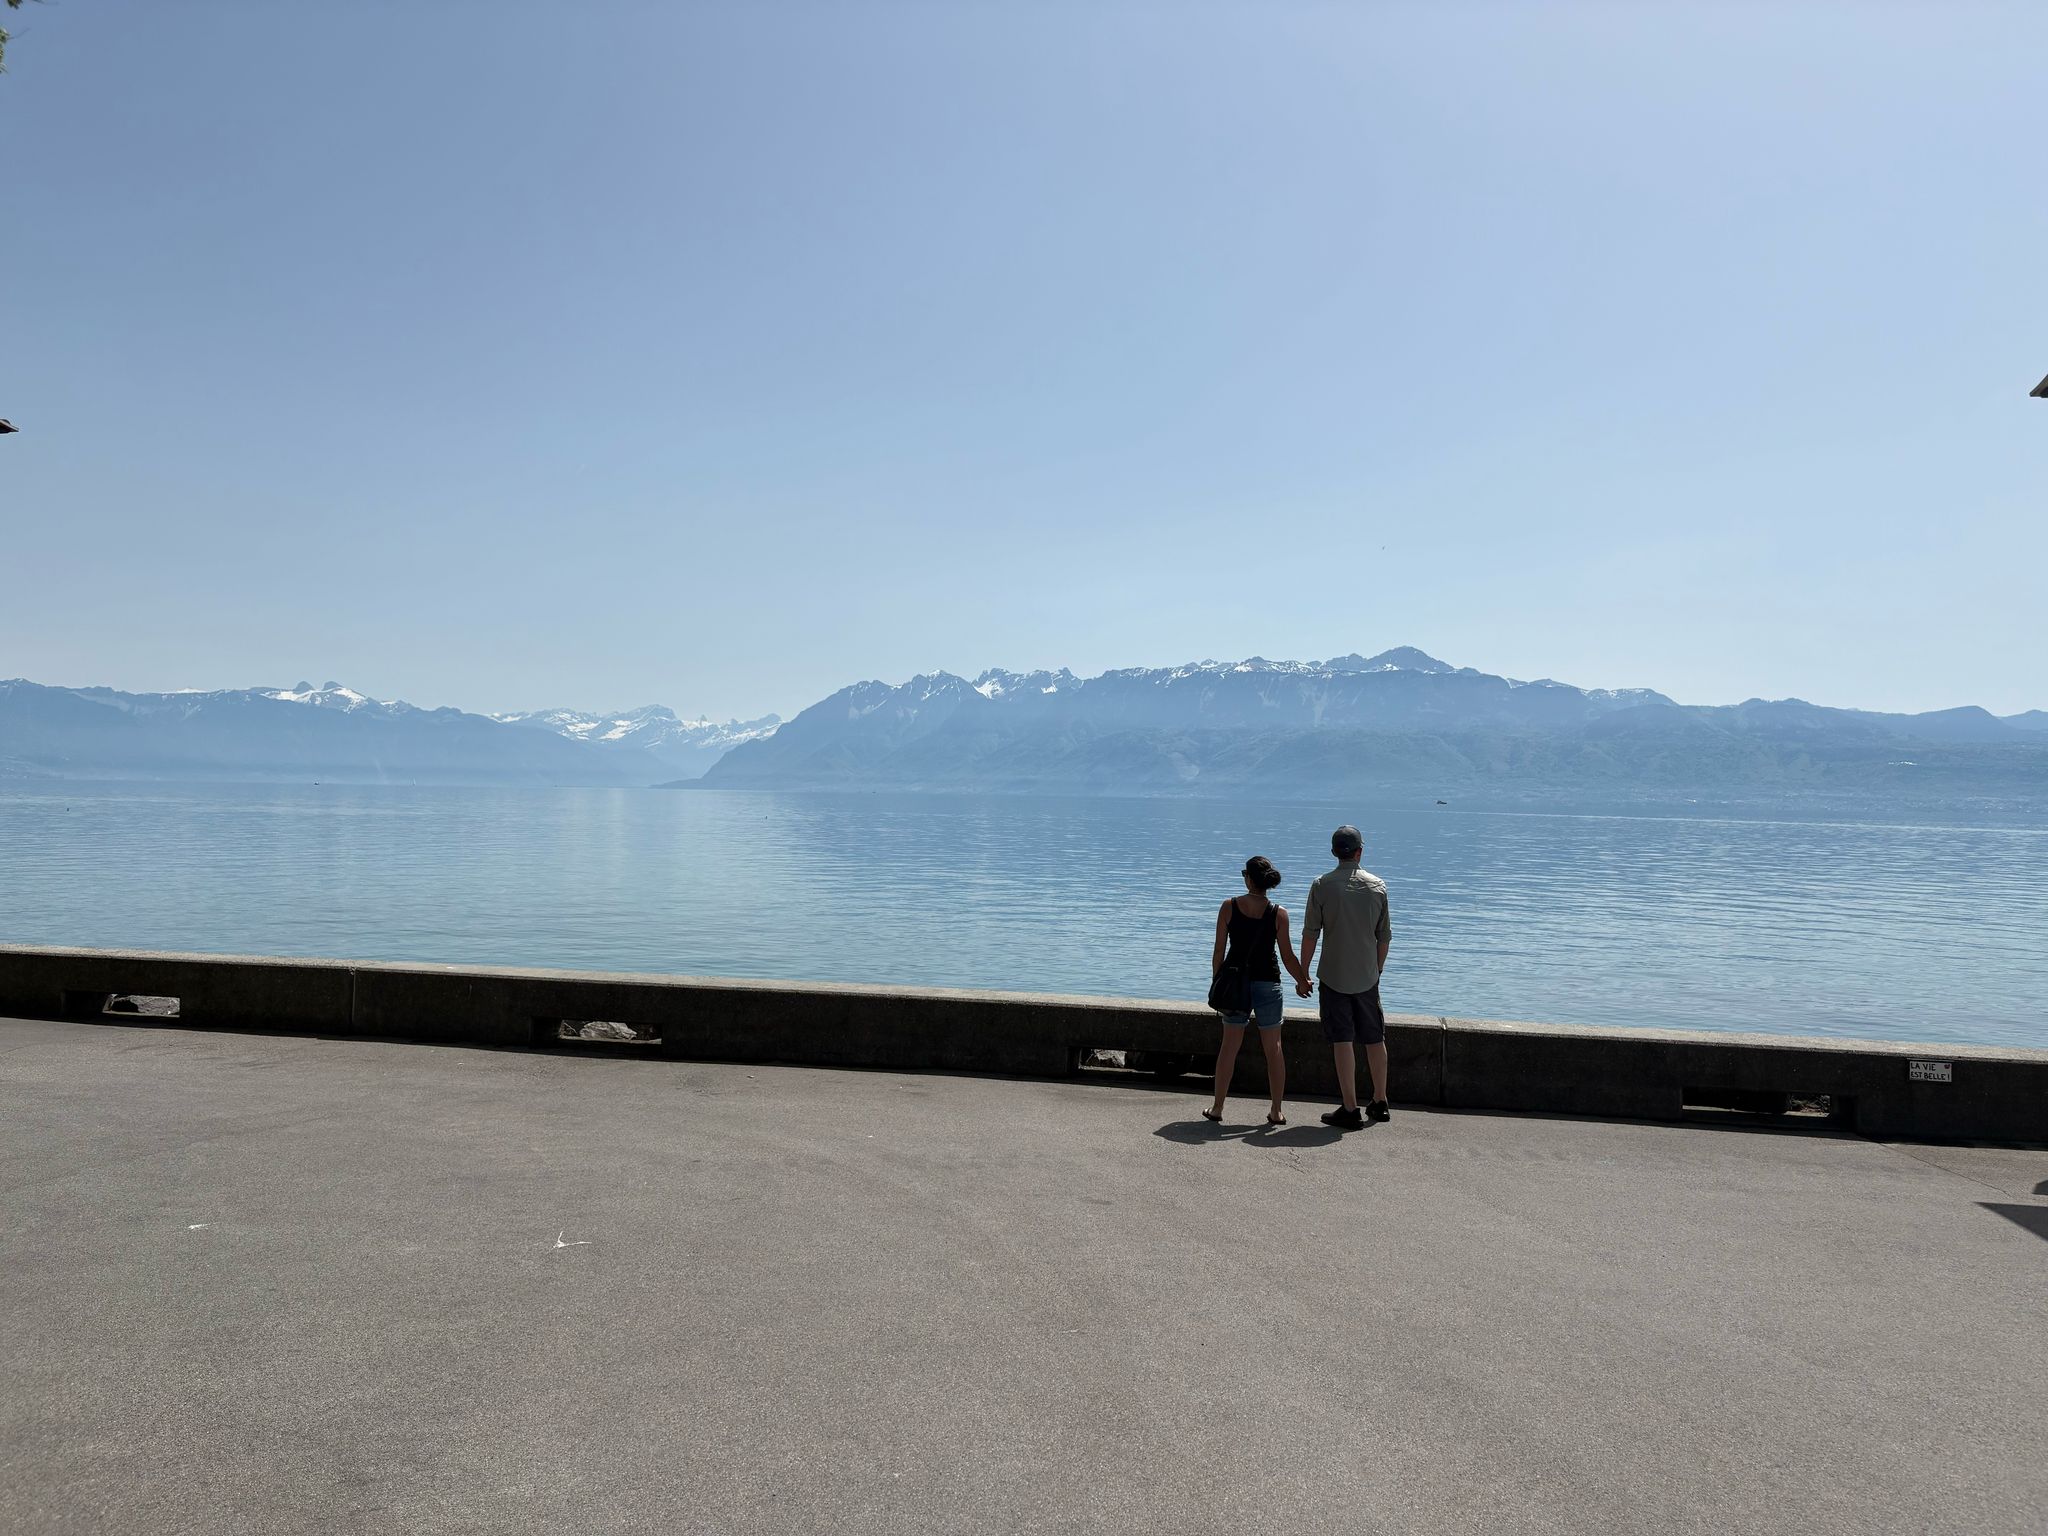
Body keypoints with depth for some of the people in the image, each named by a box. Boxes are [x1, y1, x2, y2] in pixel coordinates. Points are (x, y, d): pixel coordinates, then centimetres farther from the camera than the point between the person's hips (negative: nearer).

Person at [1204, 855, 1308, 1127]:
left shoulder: (1228, 907, -5)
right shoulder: (1278, 913, -6)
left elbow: (1218, 952, -3)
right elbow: (1288, 957, -5)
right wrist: (1303, 981, 10)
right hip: (1267, 983, -1)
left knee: (1229, 1046, 11)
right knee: (1273, 1048, 11)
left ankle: (1217, 1108, 15)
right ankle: (1277, 1111, 14)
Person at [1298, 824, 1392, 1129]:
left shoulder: (1322, 885, -8)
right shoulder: (1377, 886, 1)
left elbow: (1310, 934, -8)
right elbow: (1384, 936, 6)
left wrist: (1302, 974, 0)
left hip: (1334, 977, -3)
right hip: (1367, 977, 3)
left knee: (1342, 1041, -1)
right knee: (1375, 1039, 15)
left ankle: (1351, 1109, 0)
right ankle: (1380, 1104, 26)